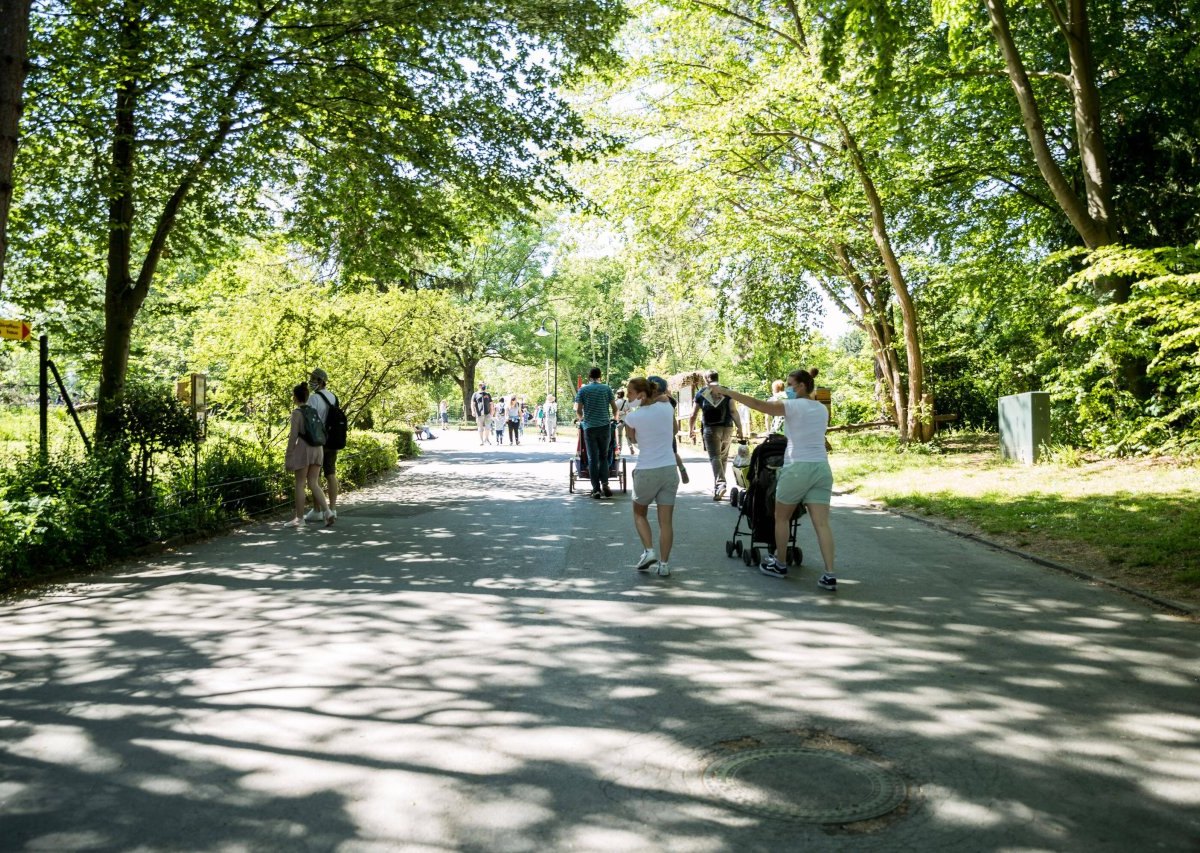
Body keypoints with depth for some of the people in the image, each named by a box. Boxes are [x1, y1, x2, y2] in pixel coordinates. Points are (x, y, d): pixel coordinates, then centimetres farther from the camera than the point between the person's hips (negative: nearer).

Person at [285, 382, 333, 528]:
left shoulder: (297, 412, -9)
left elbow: (293, 435, -12)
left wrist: (288, 456, -8)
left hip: (303, 449, -6)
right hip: (317, 449, 6)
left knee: (300, 484, 4)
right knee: (313, 484, 8)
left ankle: (299, 517, 8)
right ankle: (327, 512, -7)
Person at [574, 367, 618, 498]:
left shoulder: (583, 390, 2)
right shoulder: (606, 389, 4)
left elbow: (578, 410, 0)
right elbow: (614, 407, 5)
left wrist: (581, 419, 21)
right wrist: (615, 418, 26)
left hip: (589, 427, -1)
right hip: (605, 426, 1)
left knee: (592, 458, 3)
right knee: (604, 457, 11)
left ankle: (596, 488, 0)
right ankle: (605, 485, -4)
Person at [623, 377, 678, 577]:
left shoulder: (632, 416, -11)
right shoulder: (667, 407, 1)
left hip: (646, 472, -3)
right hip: (669, 470, 3)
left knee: (639, 513, 20)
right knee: (666, 520, 6)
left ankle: (648, 551, 4)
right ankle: (664, 564, 6)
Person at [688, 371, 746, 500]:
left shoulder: (701, 393, 4)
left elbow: (694, 414, 7)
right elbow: (733, 411, -4)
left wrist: (691, 430, 20)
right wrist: (740, 429, -3)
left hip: (711, 429, -2)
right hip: (727, 429, 2)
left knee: (715, 457, -7)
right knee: (723, 458, 13)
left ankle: (720, 484, -28)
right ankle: (717, 488, 19)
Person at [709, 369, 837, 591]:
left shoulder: (793, 406, -7)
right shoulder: (822, 409, 13)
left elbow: (757, 404, -14)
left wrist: (725, 391, -13)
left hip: (797, 468, -6)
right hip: (822, 468, 6)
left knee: (781, 517, 14)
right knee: (822, 523, 1)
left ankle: (780, 565, 25)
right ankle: (830, 575, -6)